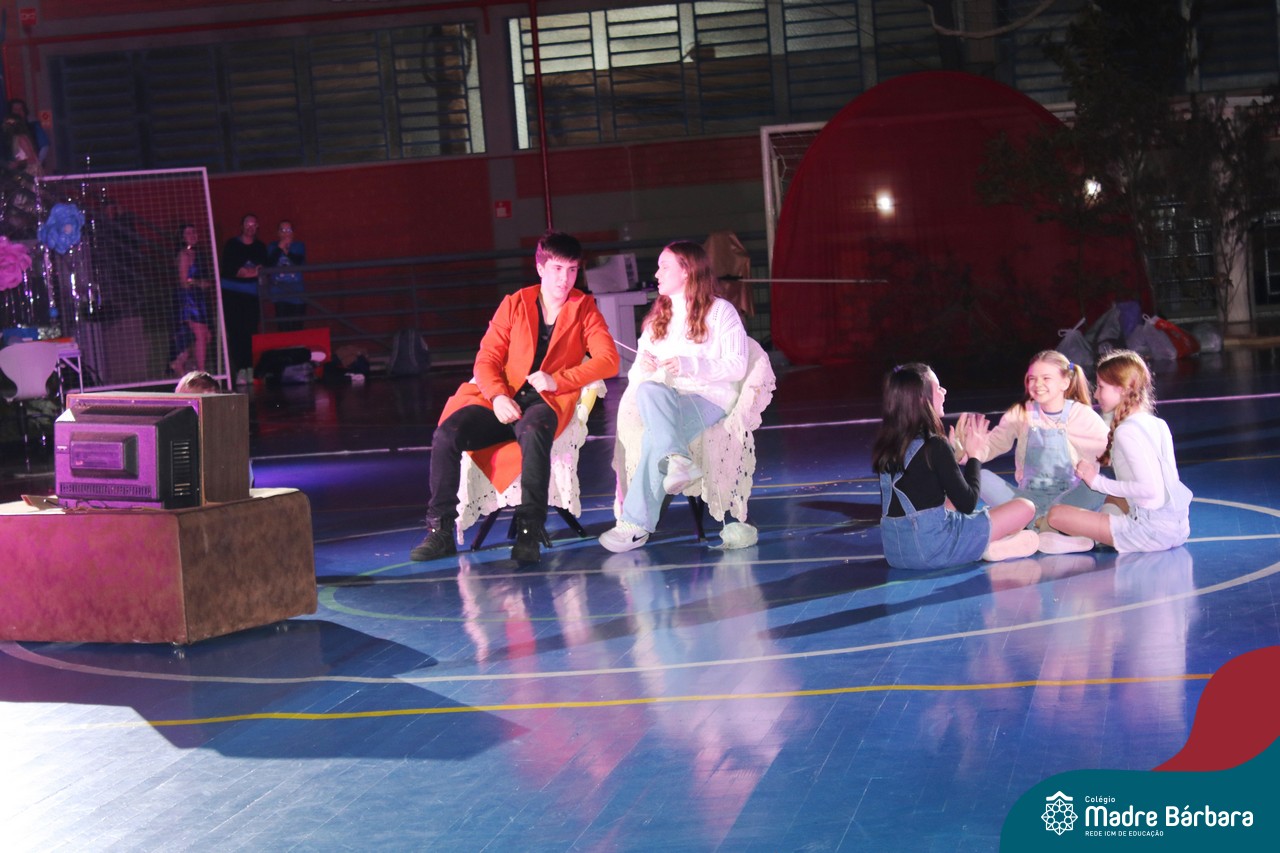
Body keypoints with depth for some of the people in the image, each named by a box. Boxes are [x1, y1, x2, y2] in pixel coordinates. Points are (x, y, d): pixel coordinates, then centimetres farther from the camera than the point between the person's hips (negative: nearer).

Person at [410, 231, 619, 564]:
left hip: (547, 402, -3)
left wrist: (557, 380, -16)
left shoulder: (584, 309, 9)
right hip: (504, 402, 3)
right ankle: (441, 531, -19)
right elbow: (487, 358, 7)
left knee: (532, 431, -40)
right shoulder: (514, 304, 12)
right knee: (446, 434, -24)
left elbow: (608, 360, -3)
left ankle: (529, 533, -39)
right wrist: (498, 396, -14)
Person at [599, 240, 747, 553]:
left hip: (707, 398, -5)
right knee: (649, 390, -34)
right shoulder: (658, 317, 26)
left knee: (656, 435, -33)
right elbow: (636, 372, 19)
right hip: (665, 399, 5)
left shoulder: (721, 312, 7)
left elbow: (737, 366, -4)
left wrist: (690, 365, -16)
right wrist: (642, 369, -5)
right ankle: (678, 460, -48)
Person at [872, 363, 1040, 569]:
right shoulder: (933, 445, -15)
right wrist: (973, 455, 4)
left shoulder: (886, 444, 6)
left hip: (894, 550, 7)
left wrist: (954, 451, 19)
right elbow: (967, 503, -9)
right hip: (934, 547, -7)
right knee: (1025, 508, 3)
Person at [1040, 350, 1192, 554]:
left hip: (1151, 532, -9)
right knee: (1113, 498, 39)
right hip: (1178, 526, 9)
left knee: (1056, 514, -15)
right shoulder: (1158, 424, 13)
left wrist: (1098, 482, -14)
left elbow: (1149, 488, -23)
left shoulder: (1126, 432, -13)